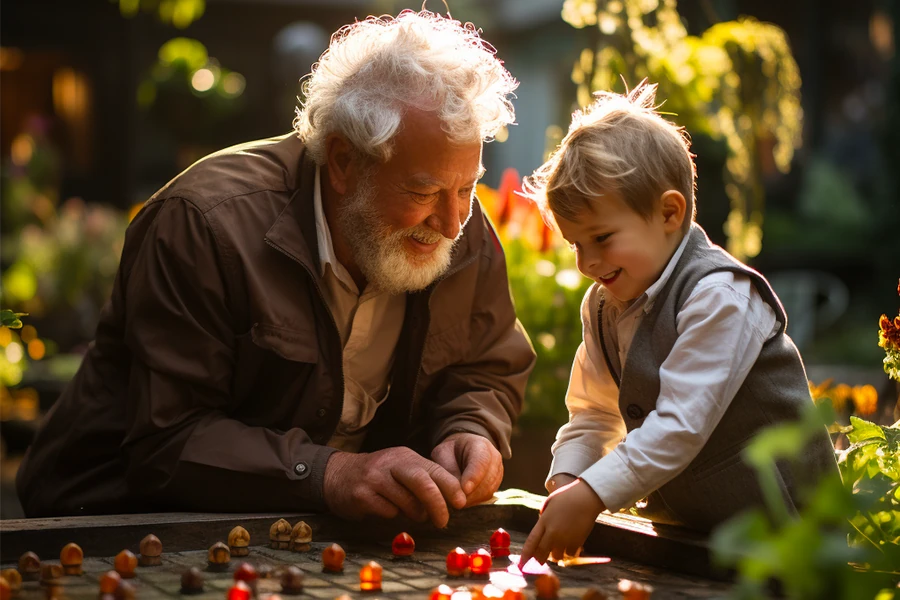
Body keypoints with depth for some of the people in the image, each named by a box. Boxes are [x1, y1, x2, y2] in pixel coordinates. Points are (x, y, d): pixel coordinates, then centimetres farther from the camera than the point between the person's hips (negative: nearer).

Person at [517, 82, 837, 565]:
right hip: (681, 525, 7)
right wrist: (566, 480, -6)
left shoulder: (720, 296, -18)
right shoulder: (603, 305, 7)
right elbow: (593, 412, 13)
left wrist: (592, 495, -28)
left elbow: (682, 423, -24)